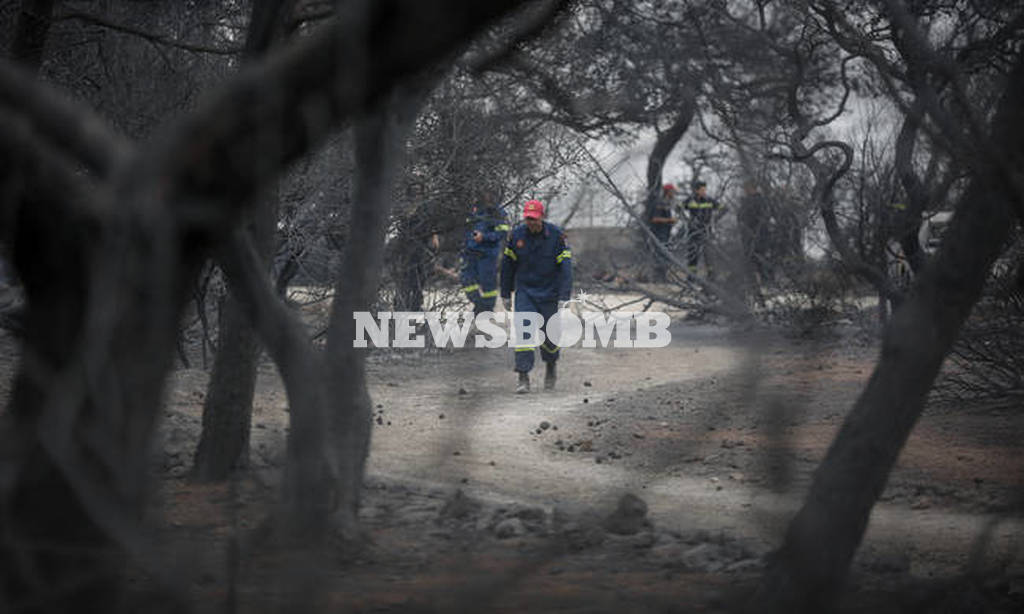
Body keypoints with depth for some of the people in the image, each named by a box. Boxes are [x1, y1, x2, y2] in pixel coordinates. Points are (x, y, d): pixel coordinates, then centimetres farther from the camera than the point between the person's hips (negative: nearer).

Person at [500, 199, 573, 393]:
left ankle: (550, 366, 39)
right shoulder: (516, 235, -5)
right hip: (525, 292, 1)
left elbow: (565, 266, -14)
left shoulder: (556, 235, -12)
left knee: (548, 334, 9)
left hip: (549, 293, -1)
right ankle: (523, 378, -13)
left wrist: (564, 297, -21)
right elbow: (507, 265, 5)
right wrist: (505, 294, 8)